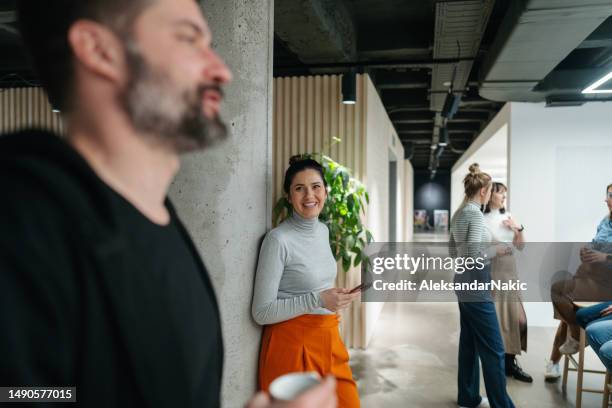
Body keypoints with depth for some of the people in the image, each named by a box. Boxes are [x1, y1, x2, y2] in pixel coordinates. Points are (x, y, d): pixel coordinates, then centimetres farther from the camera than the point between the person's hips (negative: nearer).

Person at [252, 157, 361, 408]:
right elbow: (262, 312, -17)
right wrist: (317, 300, -23)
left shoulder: (324, 230, 5)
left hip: (328, 339, 7)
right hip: (292, 344, -7)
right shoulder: (279, 239, -17)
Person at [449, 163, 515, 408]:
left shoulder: (459, 214, 11)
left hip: (463, 283, 10)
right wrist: (496, 251, -9)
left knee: (469, 343, 16)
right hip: (476, 286, -10)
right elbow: (473, 255, -25)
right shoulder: (475, 215, -17)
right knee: (493, 349, -1)